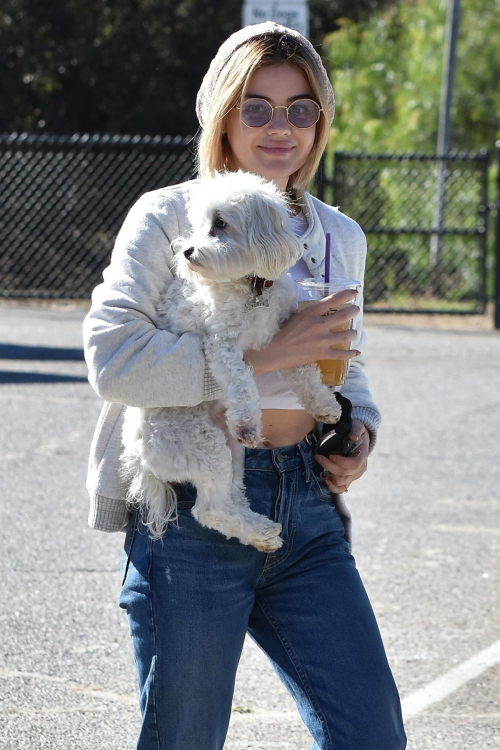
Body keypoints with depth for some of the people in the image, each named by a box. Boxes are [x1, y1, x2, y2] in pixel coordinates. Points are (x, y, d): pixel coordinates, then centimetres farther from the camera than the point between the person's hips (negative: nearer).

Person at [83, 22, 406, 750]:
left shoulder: (340, 237, 14)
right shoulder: (169, 217, -3)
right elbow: (112, 358, -17)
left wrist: (360, 431, 6)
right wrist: (268, 357, -19)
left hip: (308, 513, 5)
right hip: (193, 512, -5)